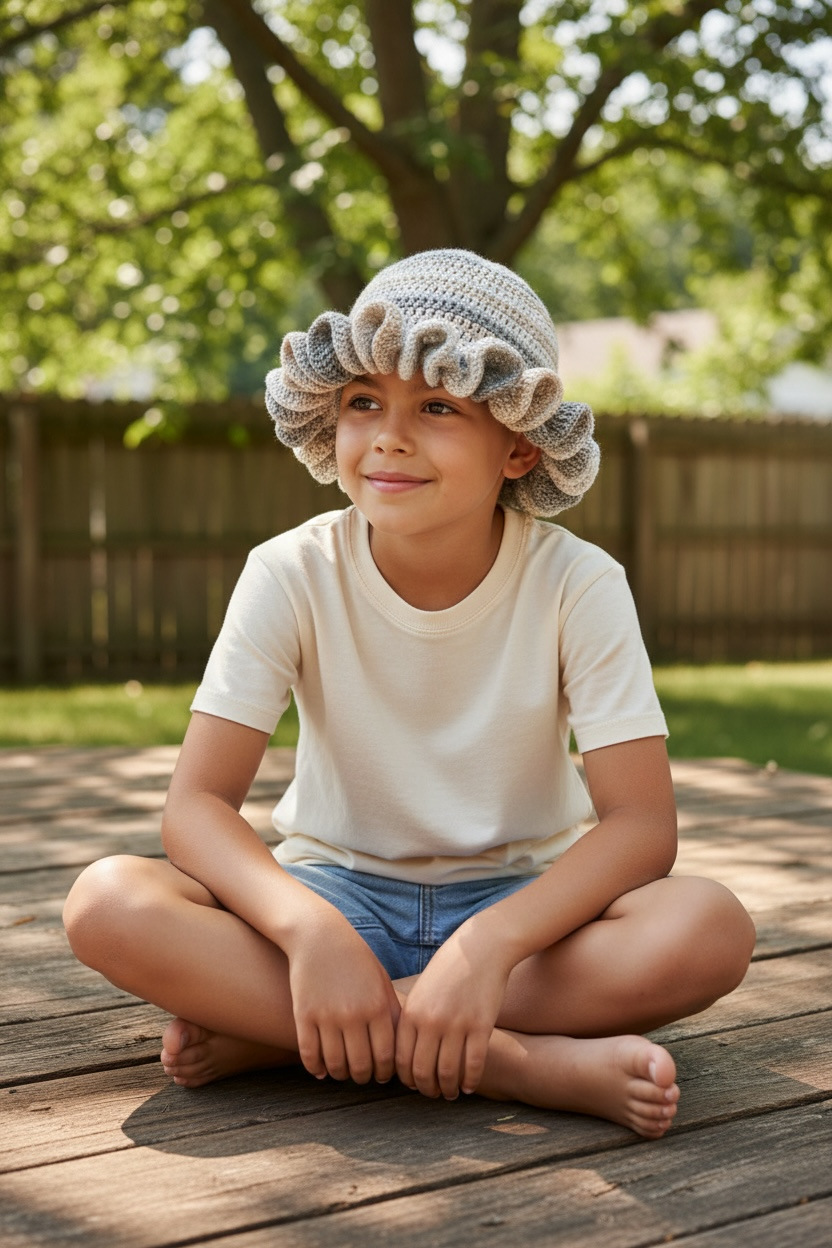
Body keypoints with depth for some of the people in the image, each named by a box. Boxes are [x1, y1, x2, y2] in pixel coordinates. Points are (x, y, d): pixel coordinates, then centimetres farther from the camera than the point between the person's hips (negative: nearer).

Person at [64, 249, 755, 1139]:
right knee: (107, 904, -28)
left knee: (710, 929, -32)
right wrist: (310, 930, -37)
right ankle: (532, 1062, -30)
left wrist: (490, 943, -36)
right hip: (338, 892, 0)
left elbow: (641, 823, -19)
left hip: (519, 898, 0)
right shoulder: (293, 575, -12)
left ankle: (269, 1031, -25)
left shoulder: (577, 584, -14)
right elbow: (198, 803, -17)